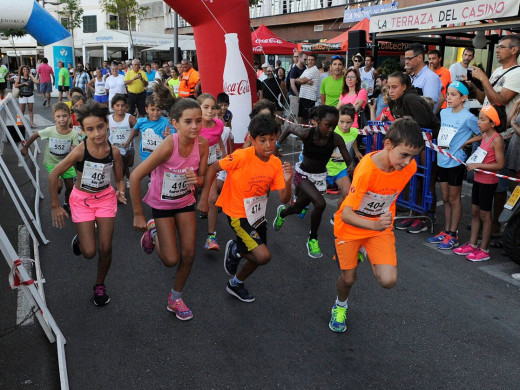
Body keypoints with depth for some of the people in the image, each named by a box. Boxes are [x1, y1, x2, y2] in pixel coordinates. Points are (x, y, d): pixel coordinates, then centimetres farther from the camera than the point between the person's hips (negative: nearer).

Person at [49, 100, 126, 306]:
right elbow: (53, 175, -14)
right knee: (89, 252, -5)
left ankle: (100, 286, 26)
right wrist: (55, 206, -11)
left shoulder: (114, 151, -14)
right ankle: (80, 239, 32)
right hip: (82, 199, -2)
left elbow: (119, 179, -1)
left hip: (106, 198, 2)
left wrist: (120, 192, -23)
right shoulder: (80, 151, -23)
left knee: (105, 249, 0)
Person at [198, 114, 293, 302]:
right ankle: (235, 249, 14)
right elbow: (213, 169, -14)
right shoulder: (242, 156, -25)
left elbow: (284, 199, -8)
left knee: (257, 258, 18)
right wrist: (204, 198, -13)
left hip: (258, 213, 6)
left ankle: (235, 284, 48)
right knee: (263, 256, -18)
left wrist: (287, 181, -28)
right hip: (238, 214, -6)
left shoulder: (276, 163, -9)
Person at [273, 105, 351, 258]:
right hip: (303, 175, -3)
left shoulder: (336, 139, -21)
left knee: (298, 208, 18)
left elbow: (349, 162, -17)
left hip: (320, 177, 3)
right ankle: (312, 239, -2)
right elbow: (289, 127, -4)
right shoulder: (306, 134, -24)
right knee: (320, 203, -25)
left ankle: (282, 212, 54)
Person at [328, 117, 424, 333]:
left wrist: (383, 222, 13)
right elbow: (346, 214, -35)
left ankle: (367, 251, 21)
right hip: (350, 227, -3)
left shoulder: (410, 167, -17)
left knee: (388, 281, -13)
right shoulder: (366, 169, -33)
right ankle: (340, 306, 45)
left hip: (381, 227, 3)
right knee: (348, 278, 8)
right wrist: (374, 224, -51)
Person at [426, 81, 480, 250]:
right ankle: (446, 231, 26)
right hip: (442, 160, 6)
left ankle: (453, 235, 14)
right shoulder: (444, 112, 7)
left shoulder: (468, 117, -13)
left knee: (454, 199, 4)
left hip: (455, 162, -6)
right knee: (445, 198, 15)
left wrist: (466, 142, -11)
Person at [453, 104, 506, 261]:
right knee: (474, 212, 13)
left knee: (484, 214, 1)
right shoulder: (485, 135, 5)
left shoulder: (497, 139, -18)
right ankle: (472, 244, 24)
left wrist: (477, 165, -23)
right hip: (478, 178, 8)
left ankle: (483, 250, 12)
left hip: (488, 181, -8)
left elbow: (499, 165, -21)